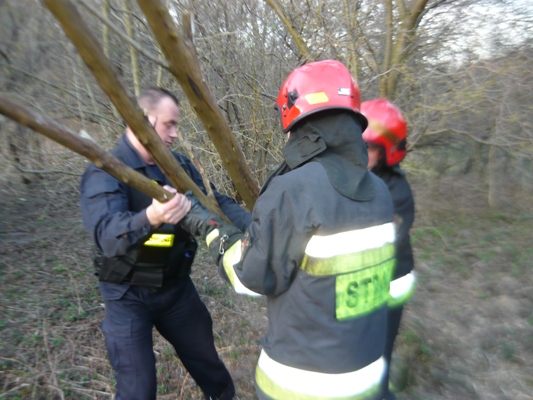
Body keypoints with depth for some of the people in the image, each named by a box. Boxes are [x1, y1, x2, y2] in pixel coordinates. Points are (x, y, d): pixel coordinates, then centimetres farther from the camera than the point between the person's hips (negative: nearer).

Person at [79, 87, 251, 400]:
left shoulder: (180, 165, 0)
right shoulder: (105, 173, -18)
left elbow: (216, 202, -4)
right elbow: (107, 233, -34)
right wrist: (149, 218, -55)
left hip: (177, 286, 5)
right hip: (129, 296, -5)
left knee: (207, 360, 22)